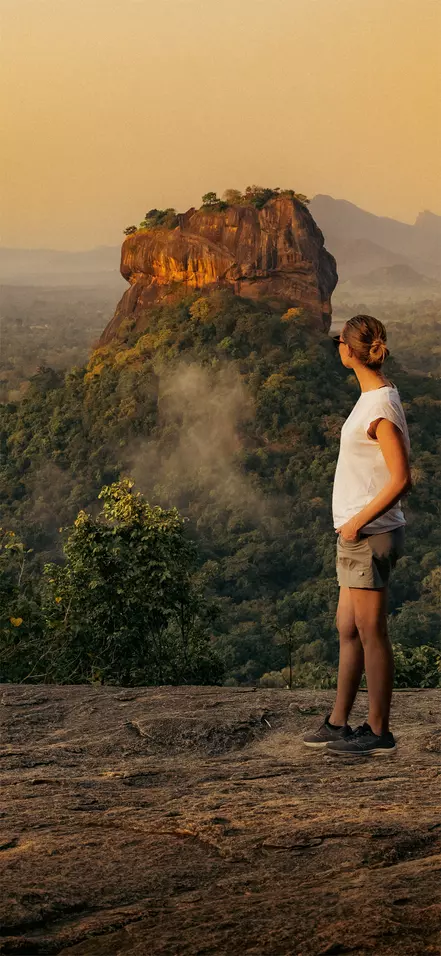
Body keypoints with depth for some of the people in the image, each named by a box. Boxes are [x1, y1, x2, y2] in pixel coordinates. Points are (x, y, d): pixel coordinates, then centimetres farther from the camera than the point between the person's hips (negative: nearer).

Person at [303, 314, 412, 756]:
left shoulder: (381, 408, -17)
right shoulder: (372, 397, 12)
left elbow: (401, 479, -22)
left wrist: (358, 521, -17)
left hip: (369, 535, -10)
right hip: (357, 533, 10)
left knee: (370, 633, -2)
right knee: (347, 630, 14)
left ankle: (378, 732, 7)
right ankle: (338, 724, 23)